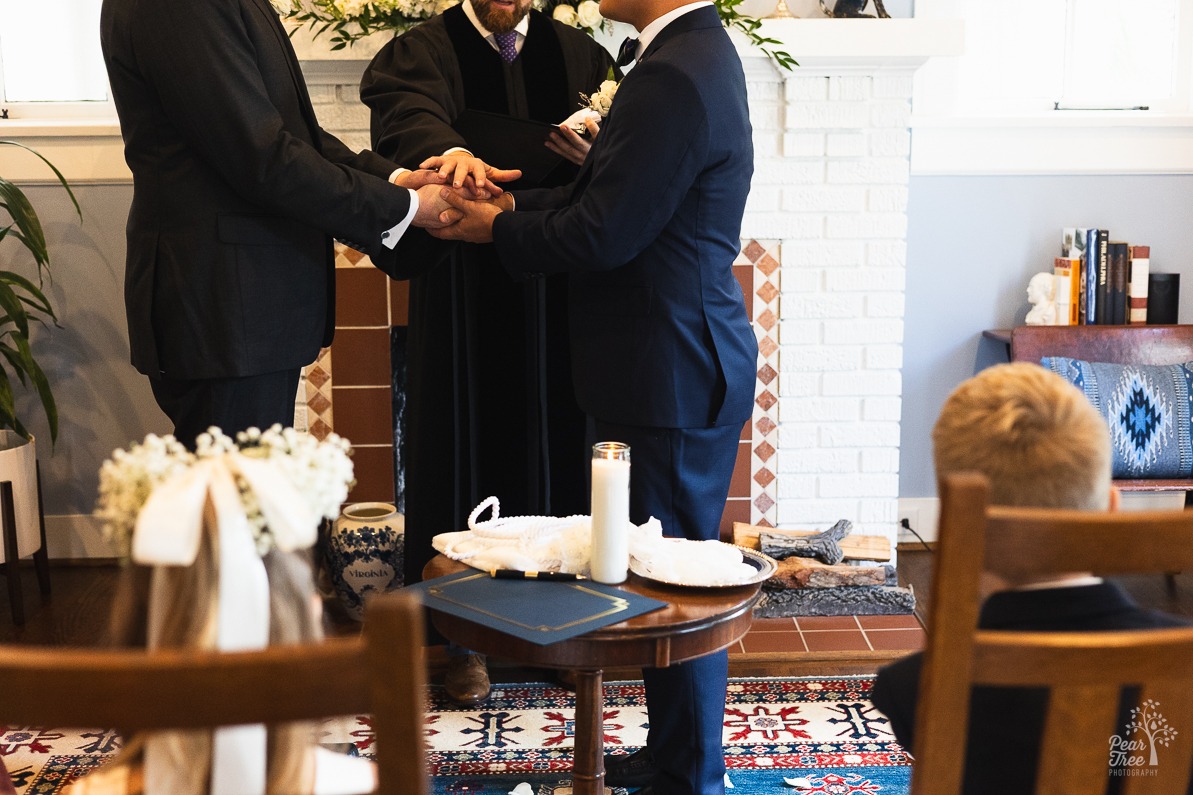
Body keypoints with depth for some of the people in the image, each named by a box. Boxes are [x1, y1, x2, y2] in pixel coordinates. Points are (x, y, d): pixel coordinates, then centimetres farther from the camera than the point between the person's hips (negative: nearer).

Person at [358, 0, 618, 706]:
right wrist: (448, 150, -45)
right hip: (463, 297, -2)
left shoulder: (580, 57, 11)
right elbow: (406, 114, -22)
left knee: (554, 448, 8)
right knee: (466, 443, 3)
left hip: (556, 300, 3)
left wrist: (596, 159, -21)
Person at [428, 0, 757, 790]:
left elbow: (604, 234, -21)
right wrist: (513, 206, 6)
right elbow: (614, 200, 15)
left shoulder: (672, 78, -21)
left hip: (672, 376, -10)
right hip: (689, 366, 10)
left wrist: (499, 228, -5)